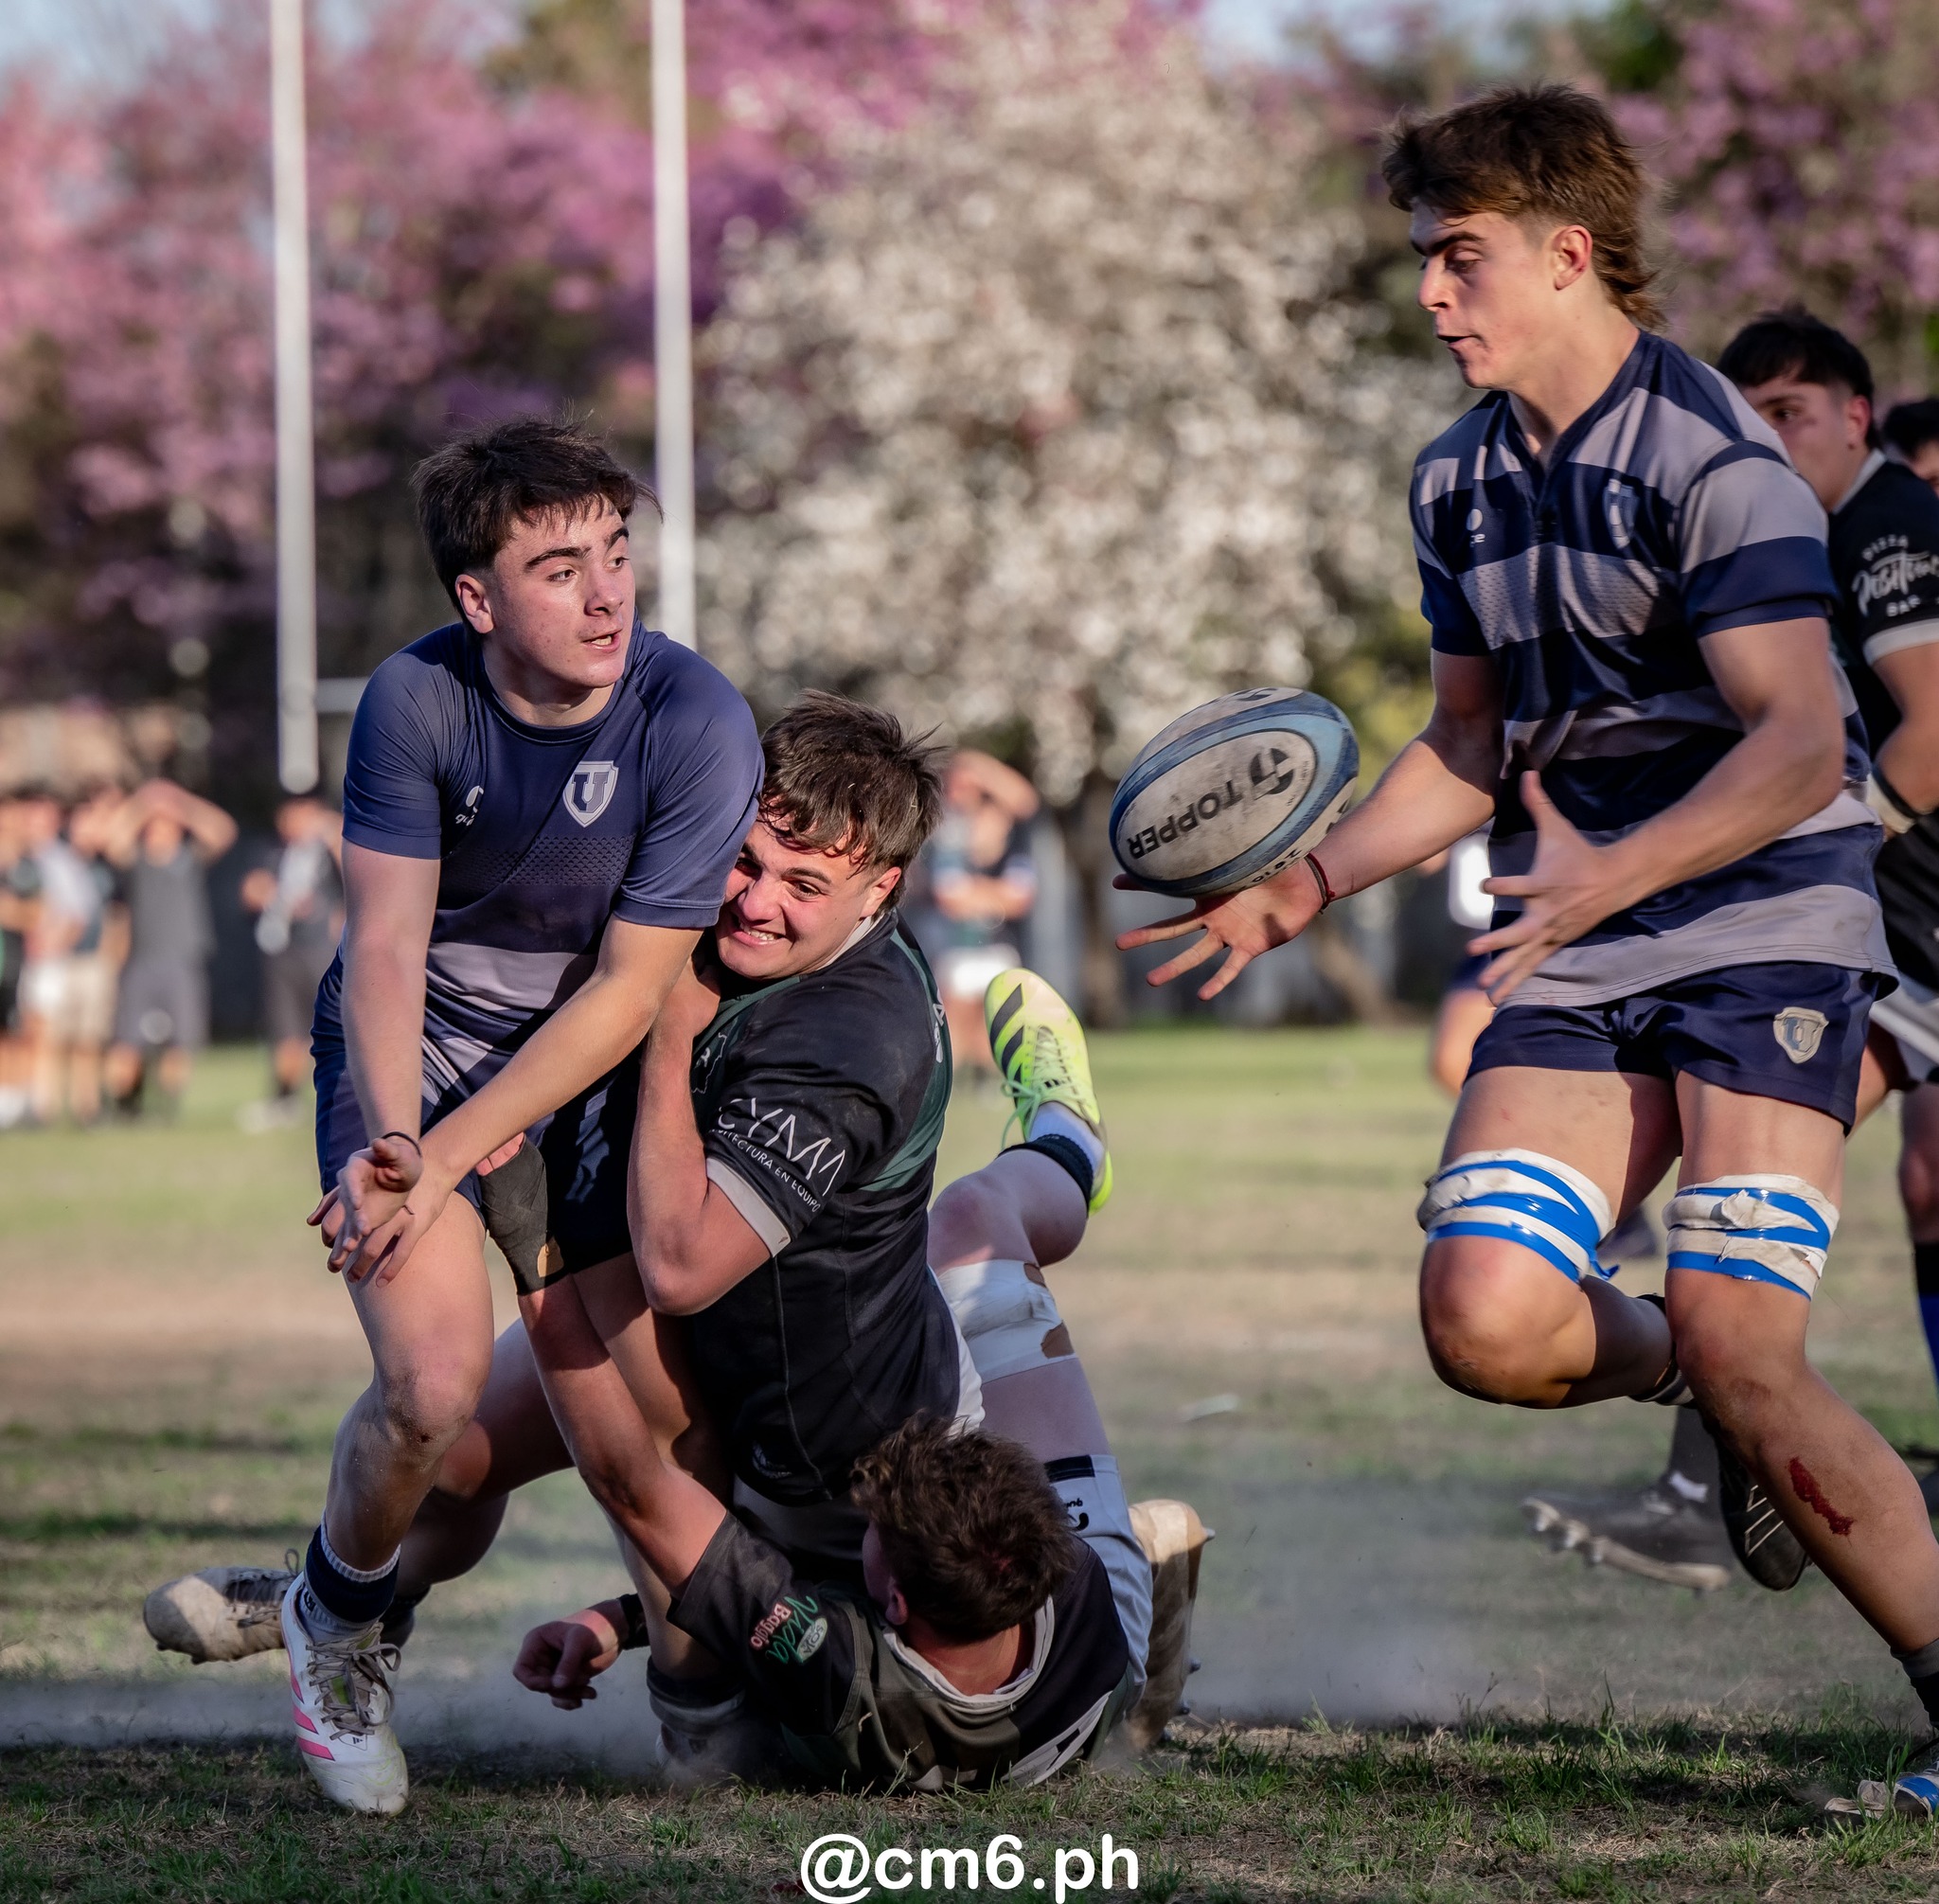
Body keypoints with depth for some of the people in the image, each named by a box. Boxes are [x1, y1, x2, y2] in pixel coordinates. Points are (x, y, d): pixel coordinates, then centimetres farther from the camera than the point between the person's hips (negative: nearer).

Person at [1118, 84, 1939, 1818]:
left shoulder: (1712, 456, -14)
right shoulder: (1464, 482, 11)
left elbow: (1799, 743, -22)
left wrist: (1605, 877, -33)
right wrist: (1305, 884, 9)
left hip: (1765, 918, -7)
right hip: (1576, 958, 7)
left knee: (1736, 1348, -19)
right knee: (1485, 1318, -14)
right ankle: (1683, 1379, 20)